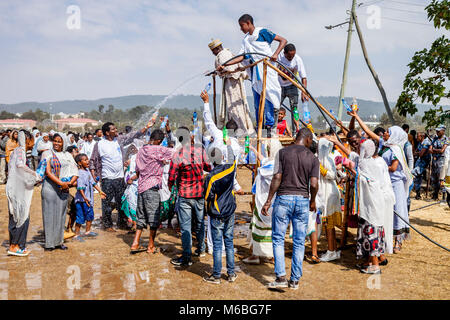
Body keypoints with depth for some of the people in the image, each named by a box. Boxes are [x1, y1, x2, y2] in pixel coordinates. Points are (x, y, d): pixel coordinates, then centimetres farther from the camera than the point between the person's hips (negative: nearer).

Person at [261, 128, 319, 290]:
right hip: (303, 200, 2)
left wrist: (268, 200, -3)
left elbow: (277, 178, -8)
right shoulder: (313, 158, 2)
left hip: (283, 198, -2)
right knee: (299, 242, 9)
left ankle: (281, 277, 0)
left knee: (278, 239, 7)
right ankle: (295, 280, 15)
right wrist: (313, 201, 13)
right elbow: (314, 184, -5)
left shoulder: (283, 152, -2)